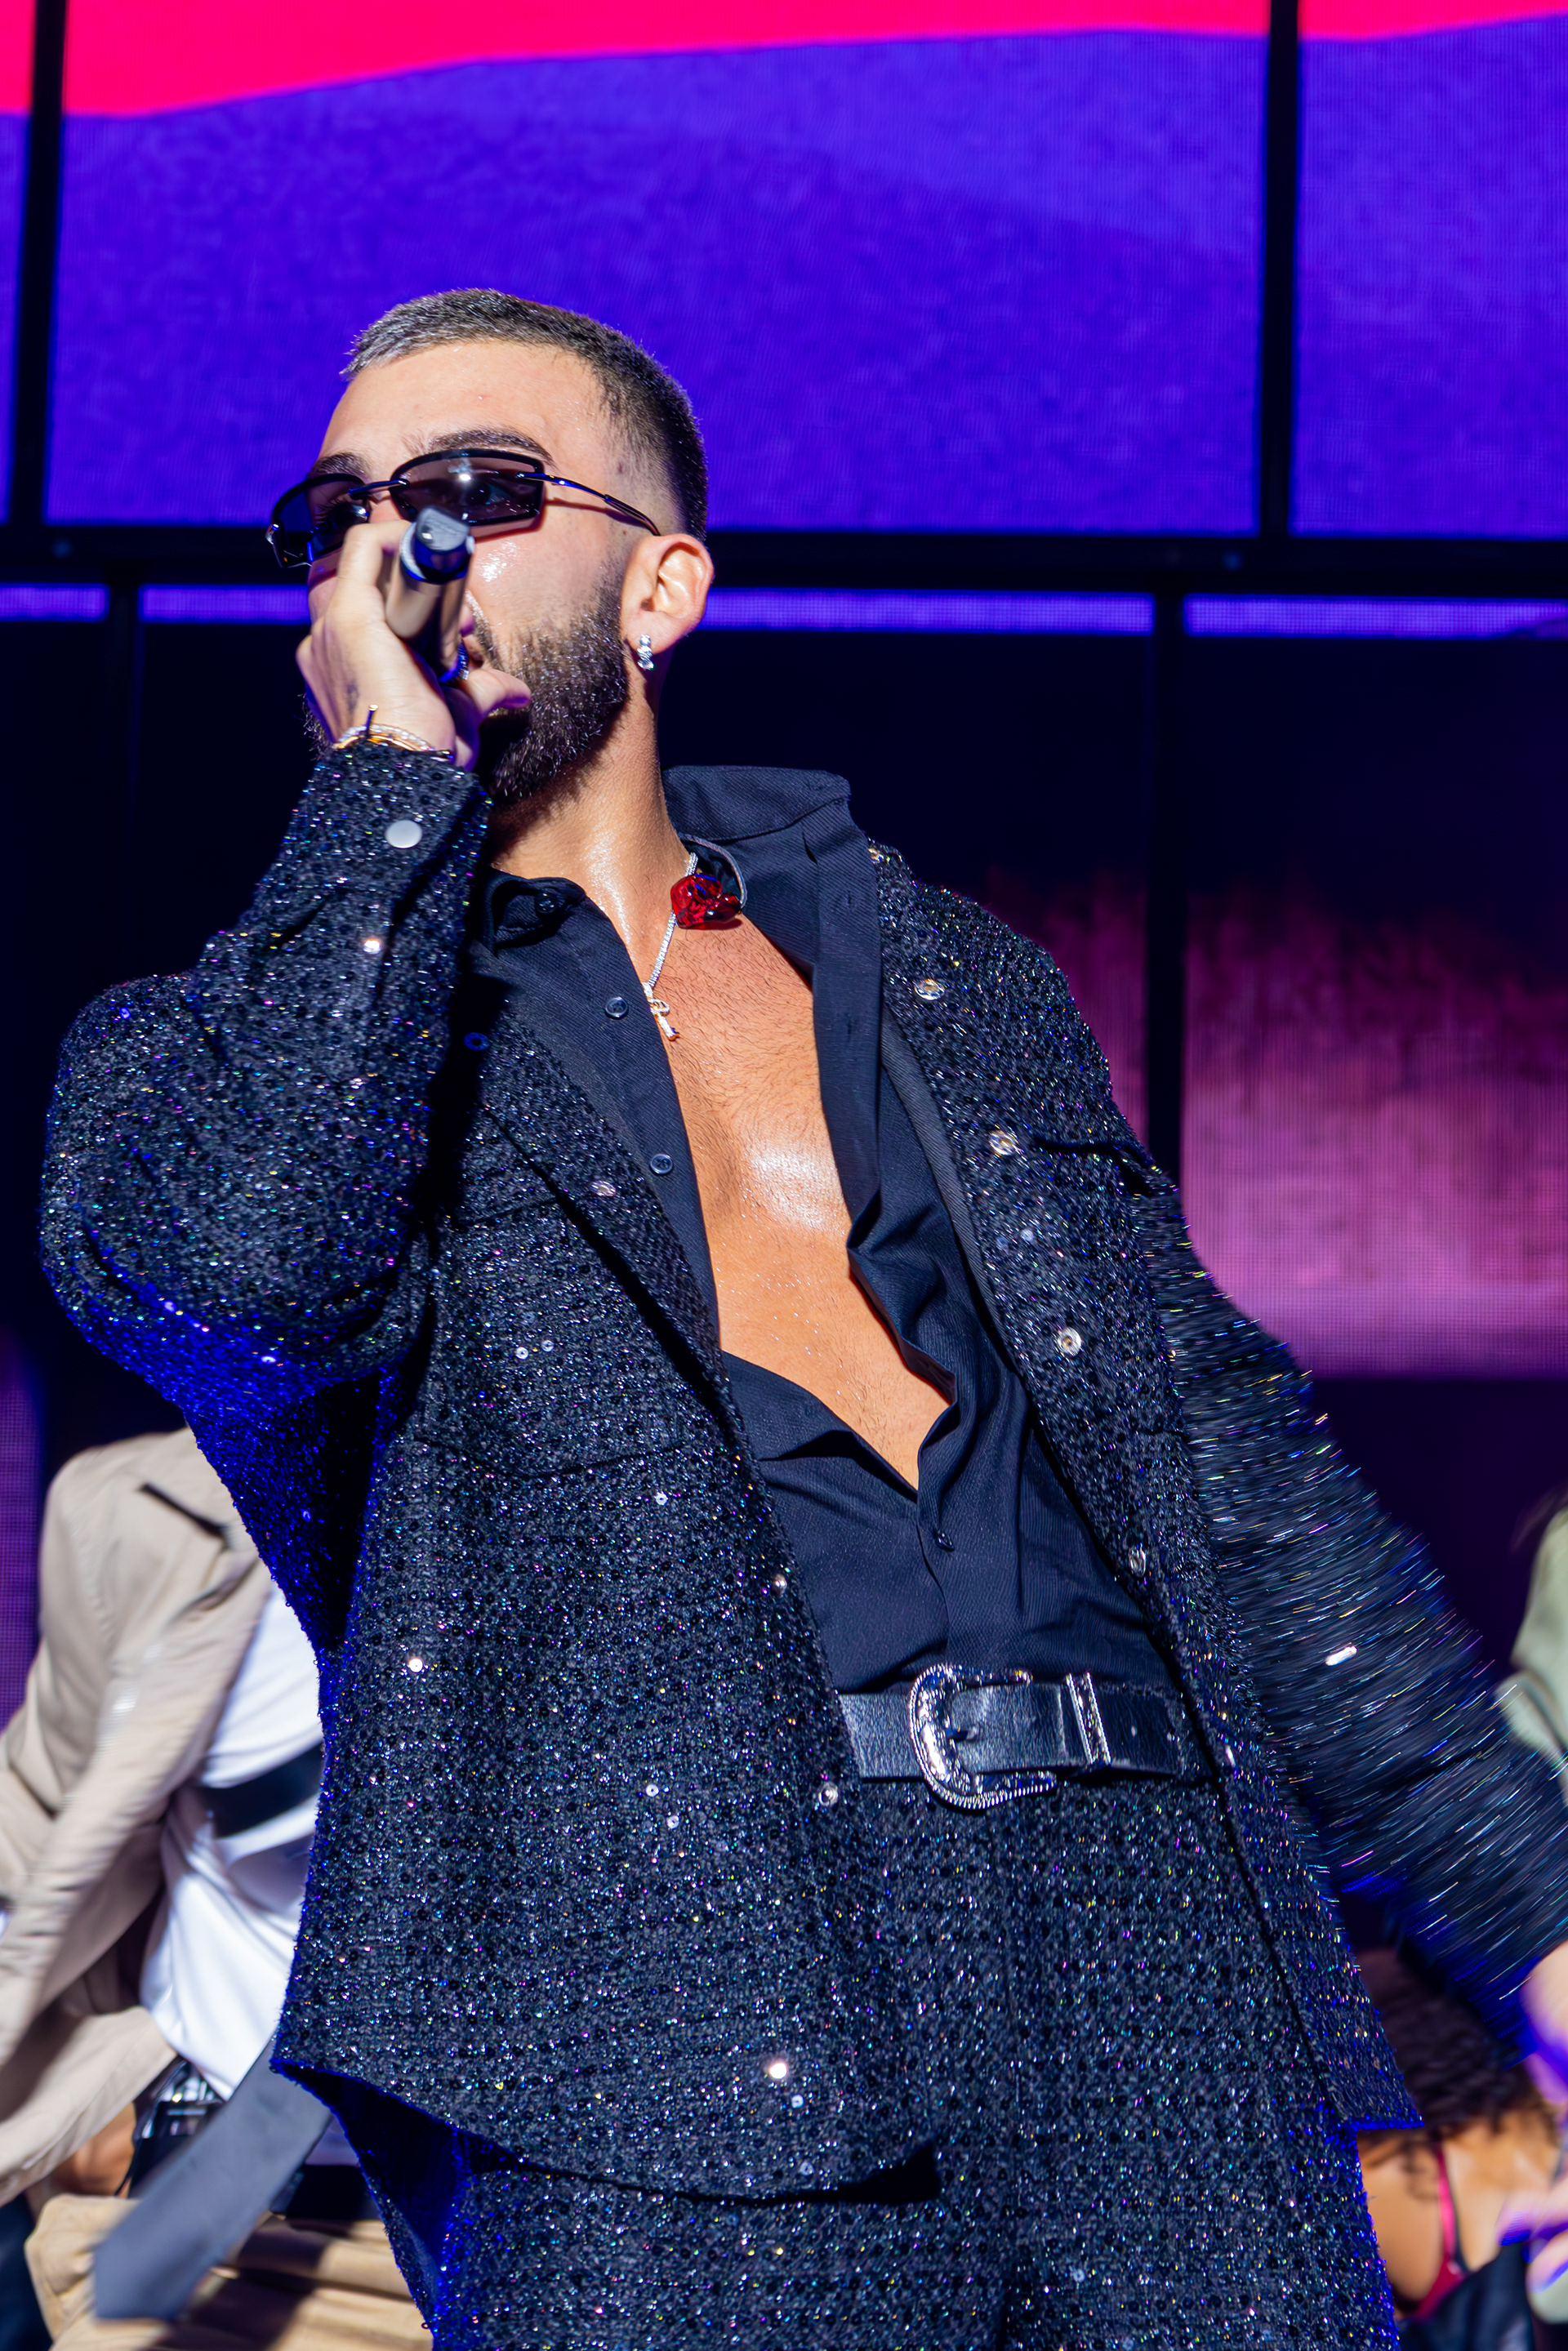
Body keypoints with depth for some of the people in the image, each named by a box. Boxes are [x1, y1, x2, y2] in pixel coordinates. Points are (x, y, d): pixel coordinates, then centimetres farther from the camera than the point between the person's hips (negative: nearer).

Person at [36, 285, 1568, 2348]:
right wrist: (393, 773, -4)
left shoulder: (950, 980, 22)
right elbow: (241, 1261, -14)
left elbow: (1229, 1456, 21)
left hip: (1151, 1932, 4)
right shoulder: (194, 1047, 11)